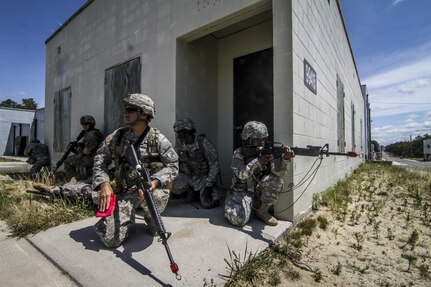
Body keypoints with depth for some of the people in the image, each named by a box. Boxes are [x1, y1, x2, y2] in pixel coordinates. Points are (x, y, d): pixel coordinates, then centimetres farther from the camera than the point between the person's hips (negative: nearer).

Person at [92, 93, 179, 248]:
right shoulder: (117, 136, 3)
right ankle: (129, 218, 25)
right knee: (110, 239, -10)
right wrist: (103, 183, -11)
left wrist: (154, 181, -23)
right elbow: (100, 159, 6)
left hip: (151, 188, -2)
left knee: (154, 197, -37)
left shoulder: (158, 139, -6)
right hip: (124, 192, 2)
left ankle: (151, 218, 1)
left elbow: (172, 165, -6)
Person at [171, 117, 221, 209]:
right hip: (189, 175, 4)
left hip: (205, 176, -3)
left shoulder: (204, 143, -22)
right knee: (175, 187, -24)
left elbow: (214, 164, -19)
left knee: (207, 204, -15)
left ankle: (213, 189, 18)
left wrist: (208, 185, -21)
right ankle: (191, 190, 10)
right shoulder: (179, 144, -8)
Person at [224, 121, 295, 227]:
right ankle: (231, 203, 11)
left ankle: (262, 211, -4)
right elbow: (241, 174, -27)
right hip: (243, 192, -3)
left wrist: (285, 158, -41)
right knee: (240, 220, -25)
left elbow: (278, 171, -20)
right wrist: (257, 162, -42)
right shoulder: (239, 154, -12)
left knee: (276, 179, -23)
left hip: (259, 192, 3)